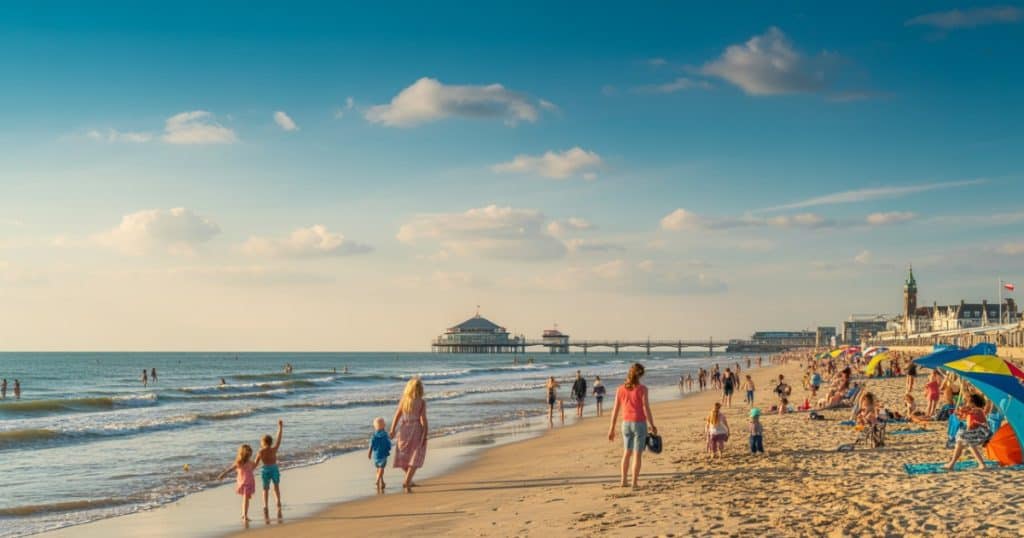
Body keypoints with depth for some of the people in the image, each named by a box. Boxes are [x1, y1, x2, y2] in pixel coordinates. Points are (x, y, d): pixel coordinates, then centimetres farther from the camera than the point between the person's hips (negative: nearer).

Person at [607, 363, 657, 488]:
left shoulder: (621, 389, 1)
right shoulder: (642, 389, -10)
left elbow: (615, 410, 3)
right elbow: (646, 409, -13)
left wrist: (612, 429, 8)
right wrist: (652, 425, -3)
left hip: (626, 423, 4)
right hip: (639, 423, -4)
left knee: (627, 452, 17)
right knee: (637, 453, 3)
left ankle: (623, 480, 16)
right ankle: (635, 482, 2)